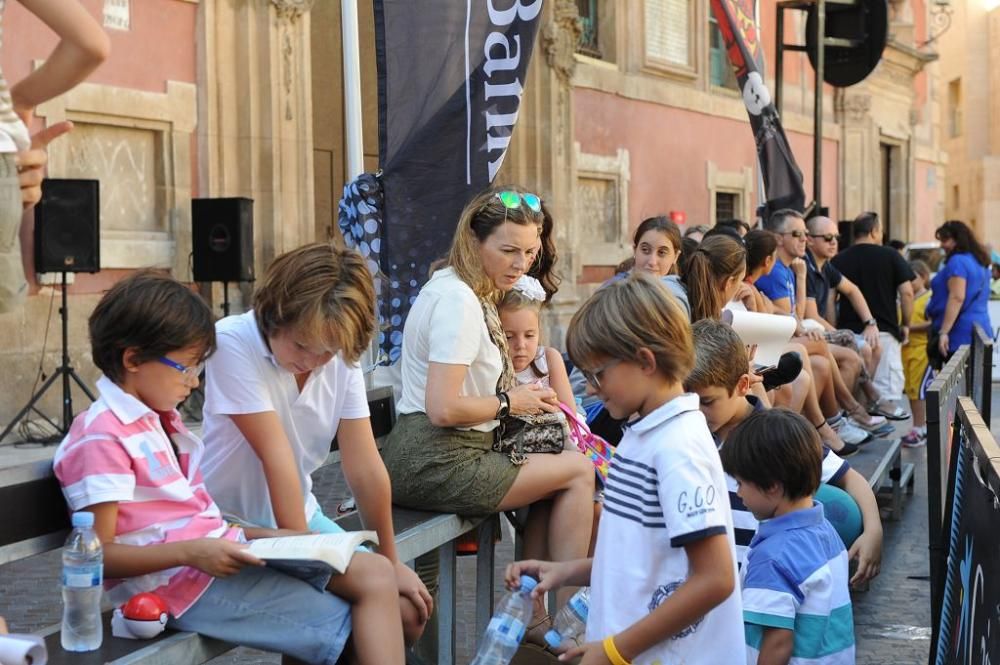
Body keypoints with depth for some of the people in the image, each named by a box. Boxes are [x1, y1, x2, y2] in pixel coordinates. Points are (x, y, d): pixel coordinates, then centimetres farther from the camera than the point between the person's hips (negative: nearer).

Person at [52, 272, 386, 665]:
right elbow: (98, 554, -16)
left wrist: (253, 535, 4)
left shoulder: (160, 419, 18)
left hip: (221, 554, 9)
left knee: (377, 580, -1)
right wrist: (192, 552, -26)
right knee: (350, 630, -15)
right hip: (183, 584, -9)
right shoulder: (101, 439, -13)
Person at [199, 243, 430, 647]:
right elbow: (276, 454, -23)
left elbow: (364, 465, -5)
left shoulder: (342, 357, -5)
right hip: (233, 524, -5)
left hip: (303, 516, 6)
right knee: (373, 579, -24)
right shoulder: (234, 342, -20)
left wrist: (391, 561, -2)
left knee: (407, 612, -7)